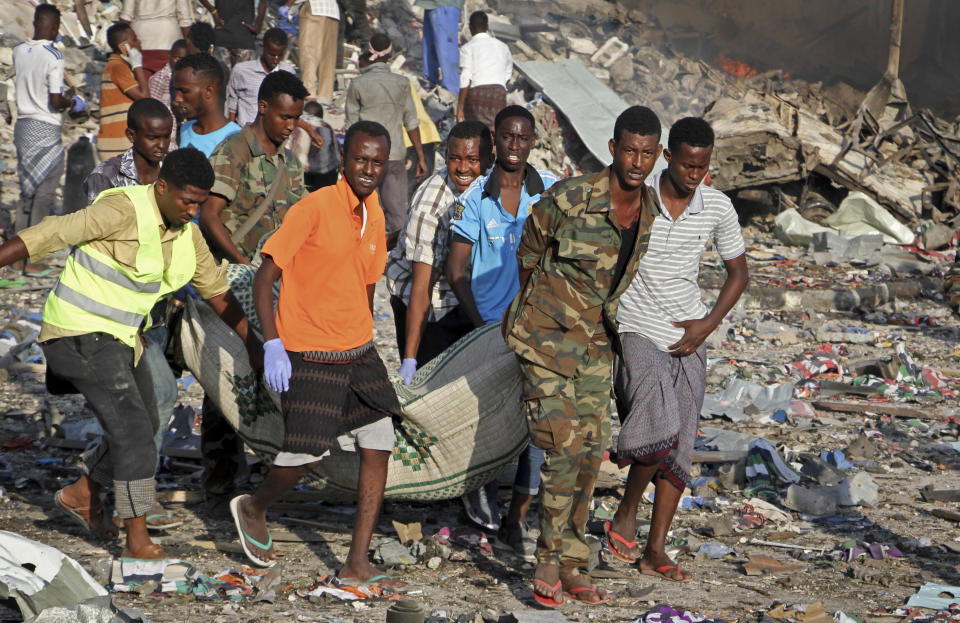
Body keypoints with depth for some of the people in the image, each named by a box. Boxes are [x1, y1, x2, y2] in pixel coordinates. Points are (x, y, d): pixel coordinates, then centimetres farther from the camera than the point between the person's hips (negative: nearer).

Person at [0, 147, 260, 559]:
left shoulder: (186, 234, 2)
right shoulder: (124, 211, -23)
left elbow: (217, 290, 13)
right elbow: (51, 235, -24)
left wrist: (254, 346, 16)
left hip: (120, 336, 9)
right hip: (81, 334, -9)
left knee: (140, 428, 17)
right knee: (132, 429, -13)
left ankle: (80, 495, 36)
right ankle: (138, 541, -8)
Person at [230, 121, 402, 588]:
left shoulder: (375, 217, 8)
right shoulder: (314, 209, -13)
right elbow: (265, 277, -12)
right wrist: (272, 345, -18)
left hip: (359, 354, 7)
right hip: (310, 356, -7)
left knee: (379, 448, -1)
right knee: (307, 455, -8)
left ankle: (357, 566, 6)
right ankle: (252, 509, 25)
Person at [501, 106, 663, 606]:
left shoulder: (650, 212, -3)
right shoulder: (569, 200, -21)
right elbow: (529, 255, -3)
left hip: (596, 339, 6)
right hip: (547, 333, -6)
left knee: (590, 451, 6)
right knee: (562, 448, -13)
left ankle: (571, 567, 16)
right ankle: (549, 560, 1)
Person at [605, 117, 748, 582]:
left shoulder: (718, 208, 0)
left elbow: (738, 271, 12)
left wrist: (709, 324, -1)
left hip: (688, 339, 4)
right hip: (637, 332, -4)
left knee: (680, 447, 3)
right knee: (660, 427, -24)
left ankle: (655, 550, 12)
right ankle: (625, 515, -1)